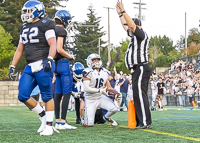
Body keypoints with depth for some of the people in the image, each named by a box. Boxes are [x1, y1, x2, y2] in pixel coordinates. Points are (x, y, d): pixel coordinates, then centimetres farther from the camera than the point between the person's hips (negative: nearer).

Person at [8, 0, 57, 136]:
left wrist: (49, 59, -29)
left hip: (42, 65, -8)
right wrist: (12, 66, 17)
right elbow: (19, 50, 23)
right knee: (23, 96, 1)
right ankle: (44, 116, 17)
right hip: (30, 67, 8)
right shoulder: (25, 28, 20)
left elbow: (53, 44, -15)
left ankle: (49, 125, 6)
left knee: (47, 96, -2)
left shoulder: (45, 24, -4)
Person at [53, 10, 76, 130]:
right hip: (62, 63, -9)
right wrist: (70, 57, -5)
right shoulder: (61, 31, -12)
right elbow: (59, 49, -20)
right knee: (67, 92, -6)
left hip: (55, 64, 9)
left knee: (58, 93, 10)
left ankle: (57, 121, 11)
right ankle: (63, 122, -10)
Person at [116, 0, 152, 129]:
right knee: (138, 95, 9)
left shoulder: (142, 35, -6)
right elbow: (126, 26, 33)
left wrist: (123, 11, -17)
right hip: (136, 69, 10)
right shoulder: (135, 37, 20)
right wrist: (119, 14, 32)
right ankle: (141, 122, 11)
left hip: (141, 68, -10)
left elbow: (132, 25, -19)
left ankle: (145, 122, -19)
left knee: (140, 95, -16)